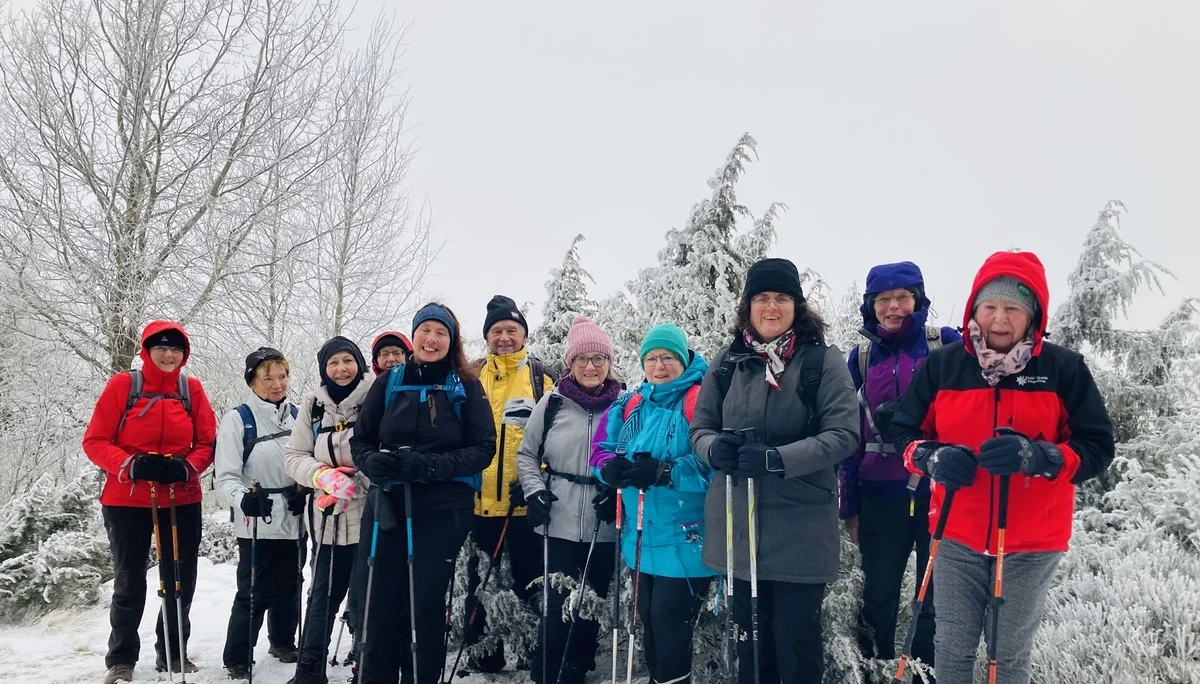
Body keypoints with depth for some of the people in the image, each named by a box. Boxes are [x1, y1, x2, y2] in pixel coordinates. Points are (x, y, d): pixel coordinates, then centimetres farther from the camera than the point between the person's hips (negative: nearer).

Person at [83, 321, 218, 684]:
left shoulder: (192, 389, 1)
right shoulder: (122, 385, -5)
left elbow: (207, 442, 3)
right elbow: (95, 440, -5)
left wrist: (186, 468, -17)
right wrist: (130, 465, -21)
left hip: (182, 500, 2)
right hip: (127, 500, -2)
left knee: (180, 580, 9)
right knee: (129, 581, 6)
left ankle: (173, 654, 25)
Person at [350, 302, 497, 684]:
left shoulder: (466, 387, 1)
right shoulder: (389, 383, 8)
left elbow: (484, 447, -4)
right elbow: (360, 440, 11)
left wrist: (431, 466, -18)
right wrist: (374, 462, -13)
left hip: (443, 512, -2)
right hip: (387, 508, 2)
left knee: (427, 606, 2)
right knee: (379, 606, 4)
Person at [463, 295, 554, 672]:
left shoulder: (541, 376, 2)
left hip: (524, 501, -3)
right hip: (479, 499, 3)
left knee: (528, 582, 4)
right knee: (480, 584, 12)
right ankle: (482, 657, 25)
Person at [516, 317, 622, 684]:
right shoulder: (552, 403, 0)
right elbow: (526, 453, 8)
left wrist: (620, 492, -7)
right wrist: (534, 492, -5)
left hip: (605, 526, 1)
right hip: (559, 523, -1)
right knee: (558, 603, -1)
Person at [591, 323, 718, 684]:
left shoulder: (700, 400, -11)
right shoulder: (631, 405, 12)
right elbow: (601, 449, 10)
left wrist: (664, 471, -29)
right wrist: (613, 467, -12)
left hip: (684, 539, -7)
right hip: (641, 538, 7)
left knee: (669, 618, -5)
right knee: (649, 620, 17)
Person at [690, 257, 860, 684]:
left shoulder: (823, 361, -5)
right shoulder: (728, 362, 6)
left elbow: (844, 434, -12)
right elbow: (700, 427, 10)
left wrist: (777, 458, -24)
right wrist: (715, 448, -14)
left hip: (802, 528, -4)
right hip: (740, 525, 4)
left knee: (796, 637, 3)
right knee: (751, 635, 16)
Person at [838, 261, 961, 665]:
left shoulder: (947, 344, -2)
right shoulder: (862, 357, 6)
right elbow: (849, 435, 9)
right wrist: (849, 506, 8)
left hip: (940, 494, -2)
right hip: (880, 499, 2)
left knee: (936, 601, 8)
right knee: (878, 600, 9)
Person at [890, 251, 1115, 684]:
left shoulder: (1063, 368, -8)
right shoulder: (943, 365, -4)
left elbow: (1098, 447, -9)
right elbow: (904, 432, 3)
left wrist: (1035, 456, -27)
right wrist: (935, 459, -19)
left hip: (1032, 546, -1)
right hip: (956, 540, 1)